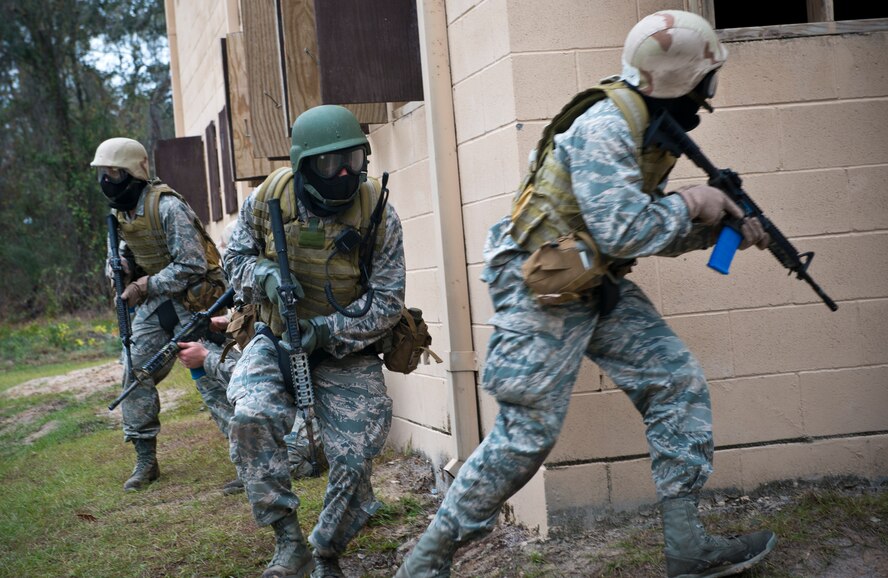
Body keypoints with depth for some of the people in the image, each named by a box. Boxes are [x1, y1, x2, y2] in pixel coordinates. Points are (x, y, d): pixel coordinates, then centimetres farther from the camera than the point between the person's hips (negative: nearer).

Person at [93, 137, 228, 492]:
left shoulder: (167, 208, -21)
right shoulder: (119, 213, 5)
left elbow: (192, 265, -23)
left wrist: (147, 286, -19)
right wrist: (122, 266, -3)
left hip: (192, 299, -8)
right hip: (153, 302, 8)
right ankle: (146, 460, 12)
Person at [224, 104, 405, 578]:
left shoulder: (378, 214, -16)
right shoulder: (269, 199, -12)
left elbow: (387, 302, -13)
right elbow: (236, 257, 3)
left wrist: (329, 330, -28)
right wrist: (266, 276, -21)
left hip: (348, 353, 0)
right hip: (277, 340, 1)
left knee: (353, 463, -7)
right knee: (252, 417, -29)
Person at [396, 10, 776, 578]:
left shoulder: (653, 126, 8)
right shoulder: (605, 125, -22)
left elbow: (651, 232, 16)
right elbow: (622, 231, -29)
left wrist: (717, 228, 2)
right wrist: (690, 202, -14)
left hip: (599, 287, 9)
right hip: (541, 293, -9)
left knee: (679, 383, 1)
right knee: (527, 435, -6)